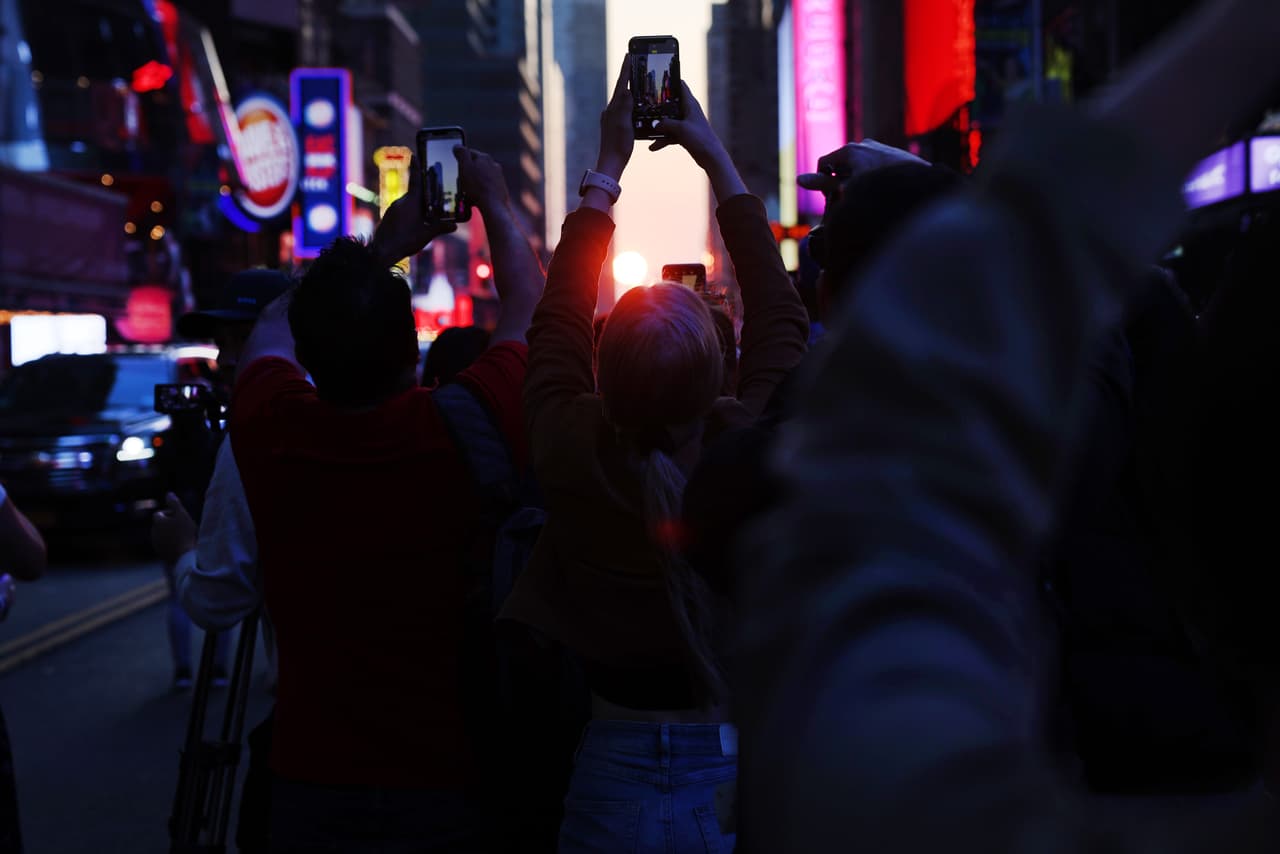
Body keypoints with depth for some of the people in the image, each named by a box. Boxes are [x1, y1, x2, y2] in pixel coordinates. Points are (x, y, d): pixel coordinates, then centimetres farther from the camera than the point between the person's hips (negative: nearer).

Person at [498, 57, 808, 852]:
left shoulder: (570, 452, -16)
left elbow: (557, 319, 3)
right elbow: (780, 316, 0)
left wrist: (607, 167, 10)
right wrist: (720, 163, 7)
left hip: (615, 765, 1)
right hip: (741, 765, -1)